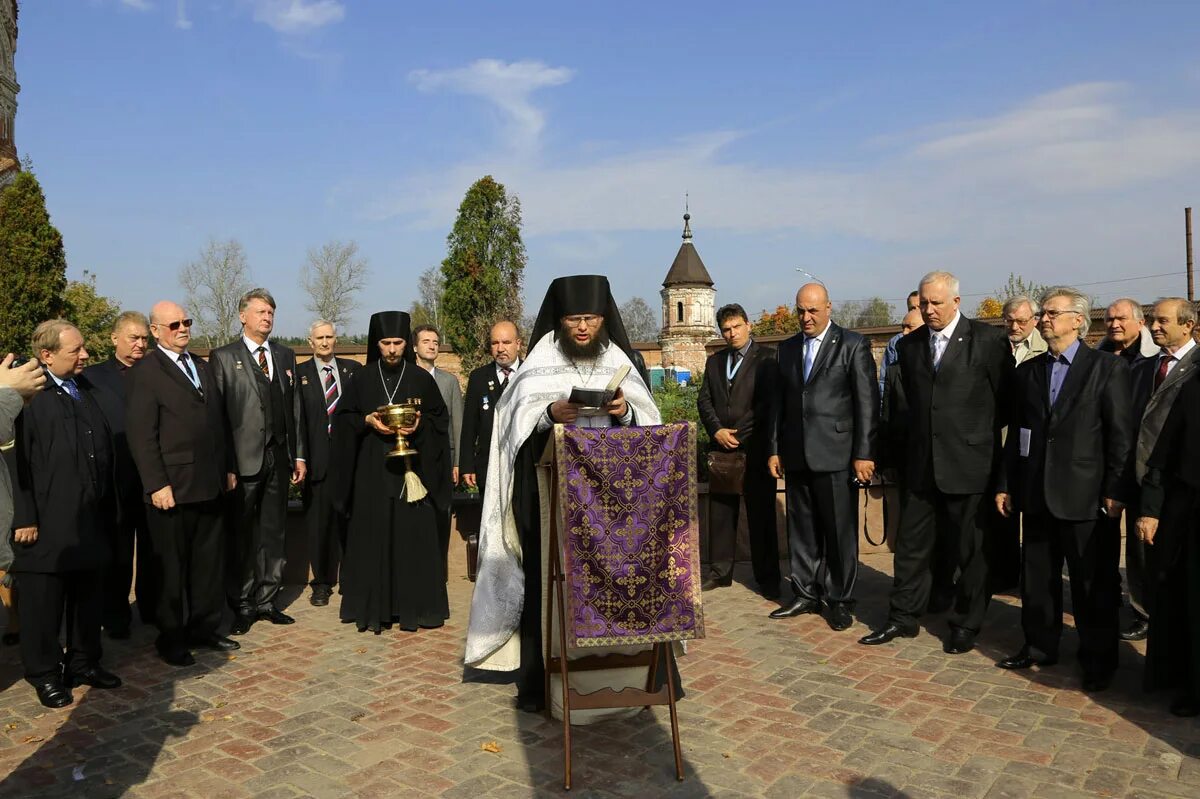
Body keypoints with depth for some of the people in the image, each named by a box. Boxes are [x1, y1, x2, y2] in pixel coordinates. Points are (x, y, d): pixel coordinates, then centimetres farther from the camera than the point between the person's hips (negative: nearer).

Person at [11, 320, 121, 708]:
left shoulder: (86, 389, 12)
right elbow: (17, 458, -15)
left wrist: (108, 507, 14)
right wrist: (25, 518, -17)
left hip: (90, 519, 7)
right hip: (46, 522, -7)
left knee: (88, 596, 16)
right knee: (43, 602, 6)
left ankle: (84, 662, 30)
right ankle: (45, 673, 20)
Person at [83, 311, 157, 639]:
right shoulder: (93, 376, 3)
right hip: (116, 478, -2)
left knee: (153, 549, 11)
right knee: (117, 551, 8)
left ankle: (153, 608, 24)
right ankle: (115, 617, 19)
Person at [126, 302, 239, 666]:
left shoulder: (203, 367, 16)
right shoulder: (145, 373, -7)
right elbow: (141, 435, -13)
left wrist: (228, 468, 13)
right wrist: (157, 485, -17)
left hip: (210, 485, 7)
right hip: (172, 488, -6)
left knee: (209, 561, 13)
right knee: (172, 566, 6)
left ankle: (204, 627, 25)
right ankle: (171, 636, 20)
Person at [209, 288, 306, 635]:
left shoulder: (286, 356, 15)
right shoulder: (224, 357, 1)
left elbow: (295, 408, 13)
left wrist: (299, 455, 8)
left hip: (279, 457, 4)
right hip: (243, 459, -4)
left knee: (273, 531, 10)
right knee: (241, 535, 3)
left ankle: (267, 600, 20)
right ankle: (242, 605, 14)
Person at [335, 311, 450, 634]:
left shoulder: (422, 379, 4)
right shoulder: (362, 379, 6)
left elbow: (440, 419, 7)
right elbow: (342, 418, 9)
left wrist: (420, 425, -12)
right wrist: (367, 421, -9)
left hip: (413, 467, 0)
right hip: (372, 470, 1)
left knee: (413, 535, -1)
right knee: (373, 536, 0)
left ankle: (414, 606, 9)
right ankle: (373, 607, 9)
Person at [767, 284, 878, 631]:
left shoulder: (853, 345, -2)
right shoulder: (788, 348, 13)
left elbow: (867, 402, -6)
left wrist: (864, 453, -10)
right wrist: (774, 449, 10)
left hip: (836, 455, -5)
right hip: (796, 456, 5)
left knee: (841, 532, 3)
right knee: (802, 530, 11)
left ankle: (840, 600, 15)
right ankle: (806, 594, 22)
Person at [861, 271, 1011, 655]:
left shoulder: (988, 341, -5)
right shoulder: (909, 345, 8)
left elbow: (1006, 399, -2)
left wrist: (980, 436, 2)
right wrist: (899, 450, 7)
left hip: (968, 464, -4)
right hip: (920, 464, 4)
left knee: (969, 548, 8)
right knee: (911, 543, 10)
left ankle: (966, 624, 24)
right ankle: (903, 618, 23)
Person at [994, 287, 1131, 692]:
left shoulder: (1109, 368, -3)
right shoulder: (1027, 372, 10)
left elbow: (1121, 435, -7)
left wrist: (1115, 491, -11)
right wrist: (1005, 485, 9)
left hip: (1087, 496, -4)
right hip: (1037, 493, 5)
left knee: (1093, 583, 5)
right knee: (1037, 577, 13)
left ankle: (1098, 659, 19)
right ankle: (1040, 646, 28)